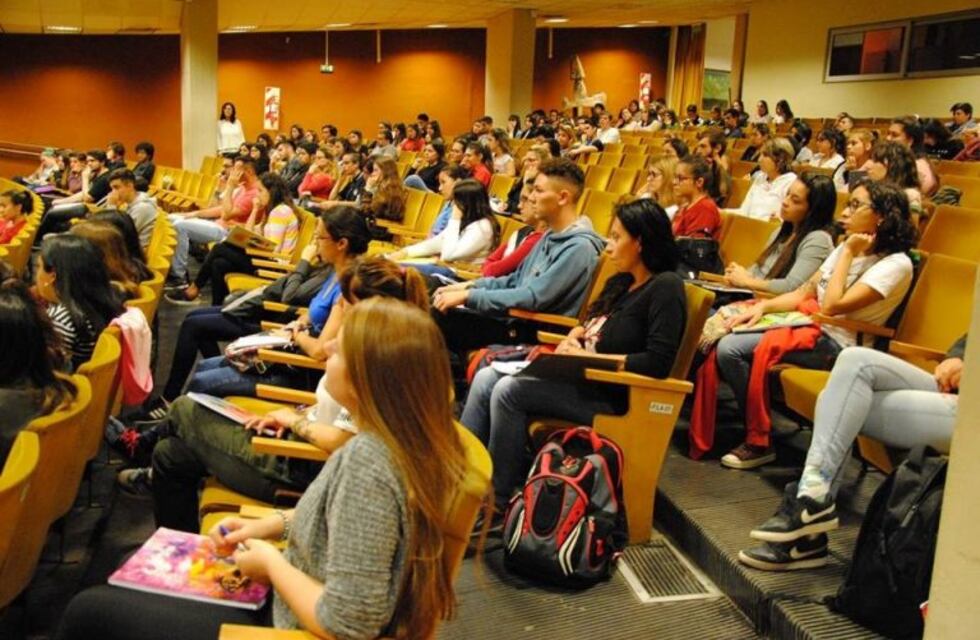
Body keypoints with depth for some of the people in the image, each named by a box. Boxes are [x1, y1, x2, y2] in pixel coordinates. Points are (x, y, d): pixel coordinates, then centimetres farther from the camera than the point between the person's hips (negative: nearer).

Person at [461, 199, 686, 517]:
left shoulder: (665, 288, -11)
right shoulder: (621, 283, 15)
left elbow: (659, 363, -21)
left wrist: (589, 357, -17)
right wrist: (573, 337, 1)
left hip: (612, 395, -9)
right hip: (584, 380, 9)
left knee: (508, 390, -22)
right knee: (486, 378, -4)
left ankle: (499, 499, -10)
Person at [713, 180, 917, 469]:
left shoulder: (895, 264, -13)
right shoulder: (847, 247, 13)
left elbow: (832, 306, -22)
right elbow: (804, 292, 12)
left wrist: (848, 253, -14)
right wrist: (763, 306, -4)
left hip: (834, 344, -8)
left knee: (731, 348, -22)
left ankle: (759, 442, -10)